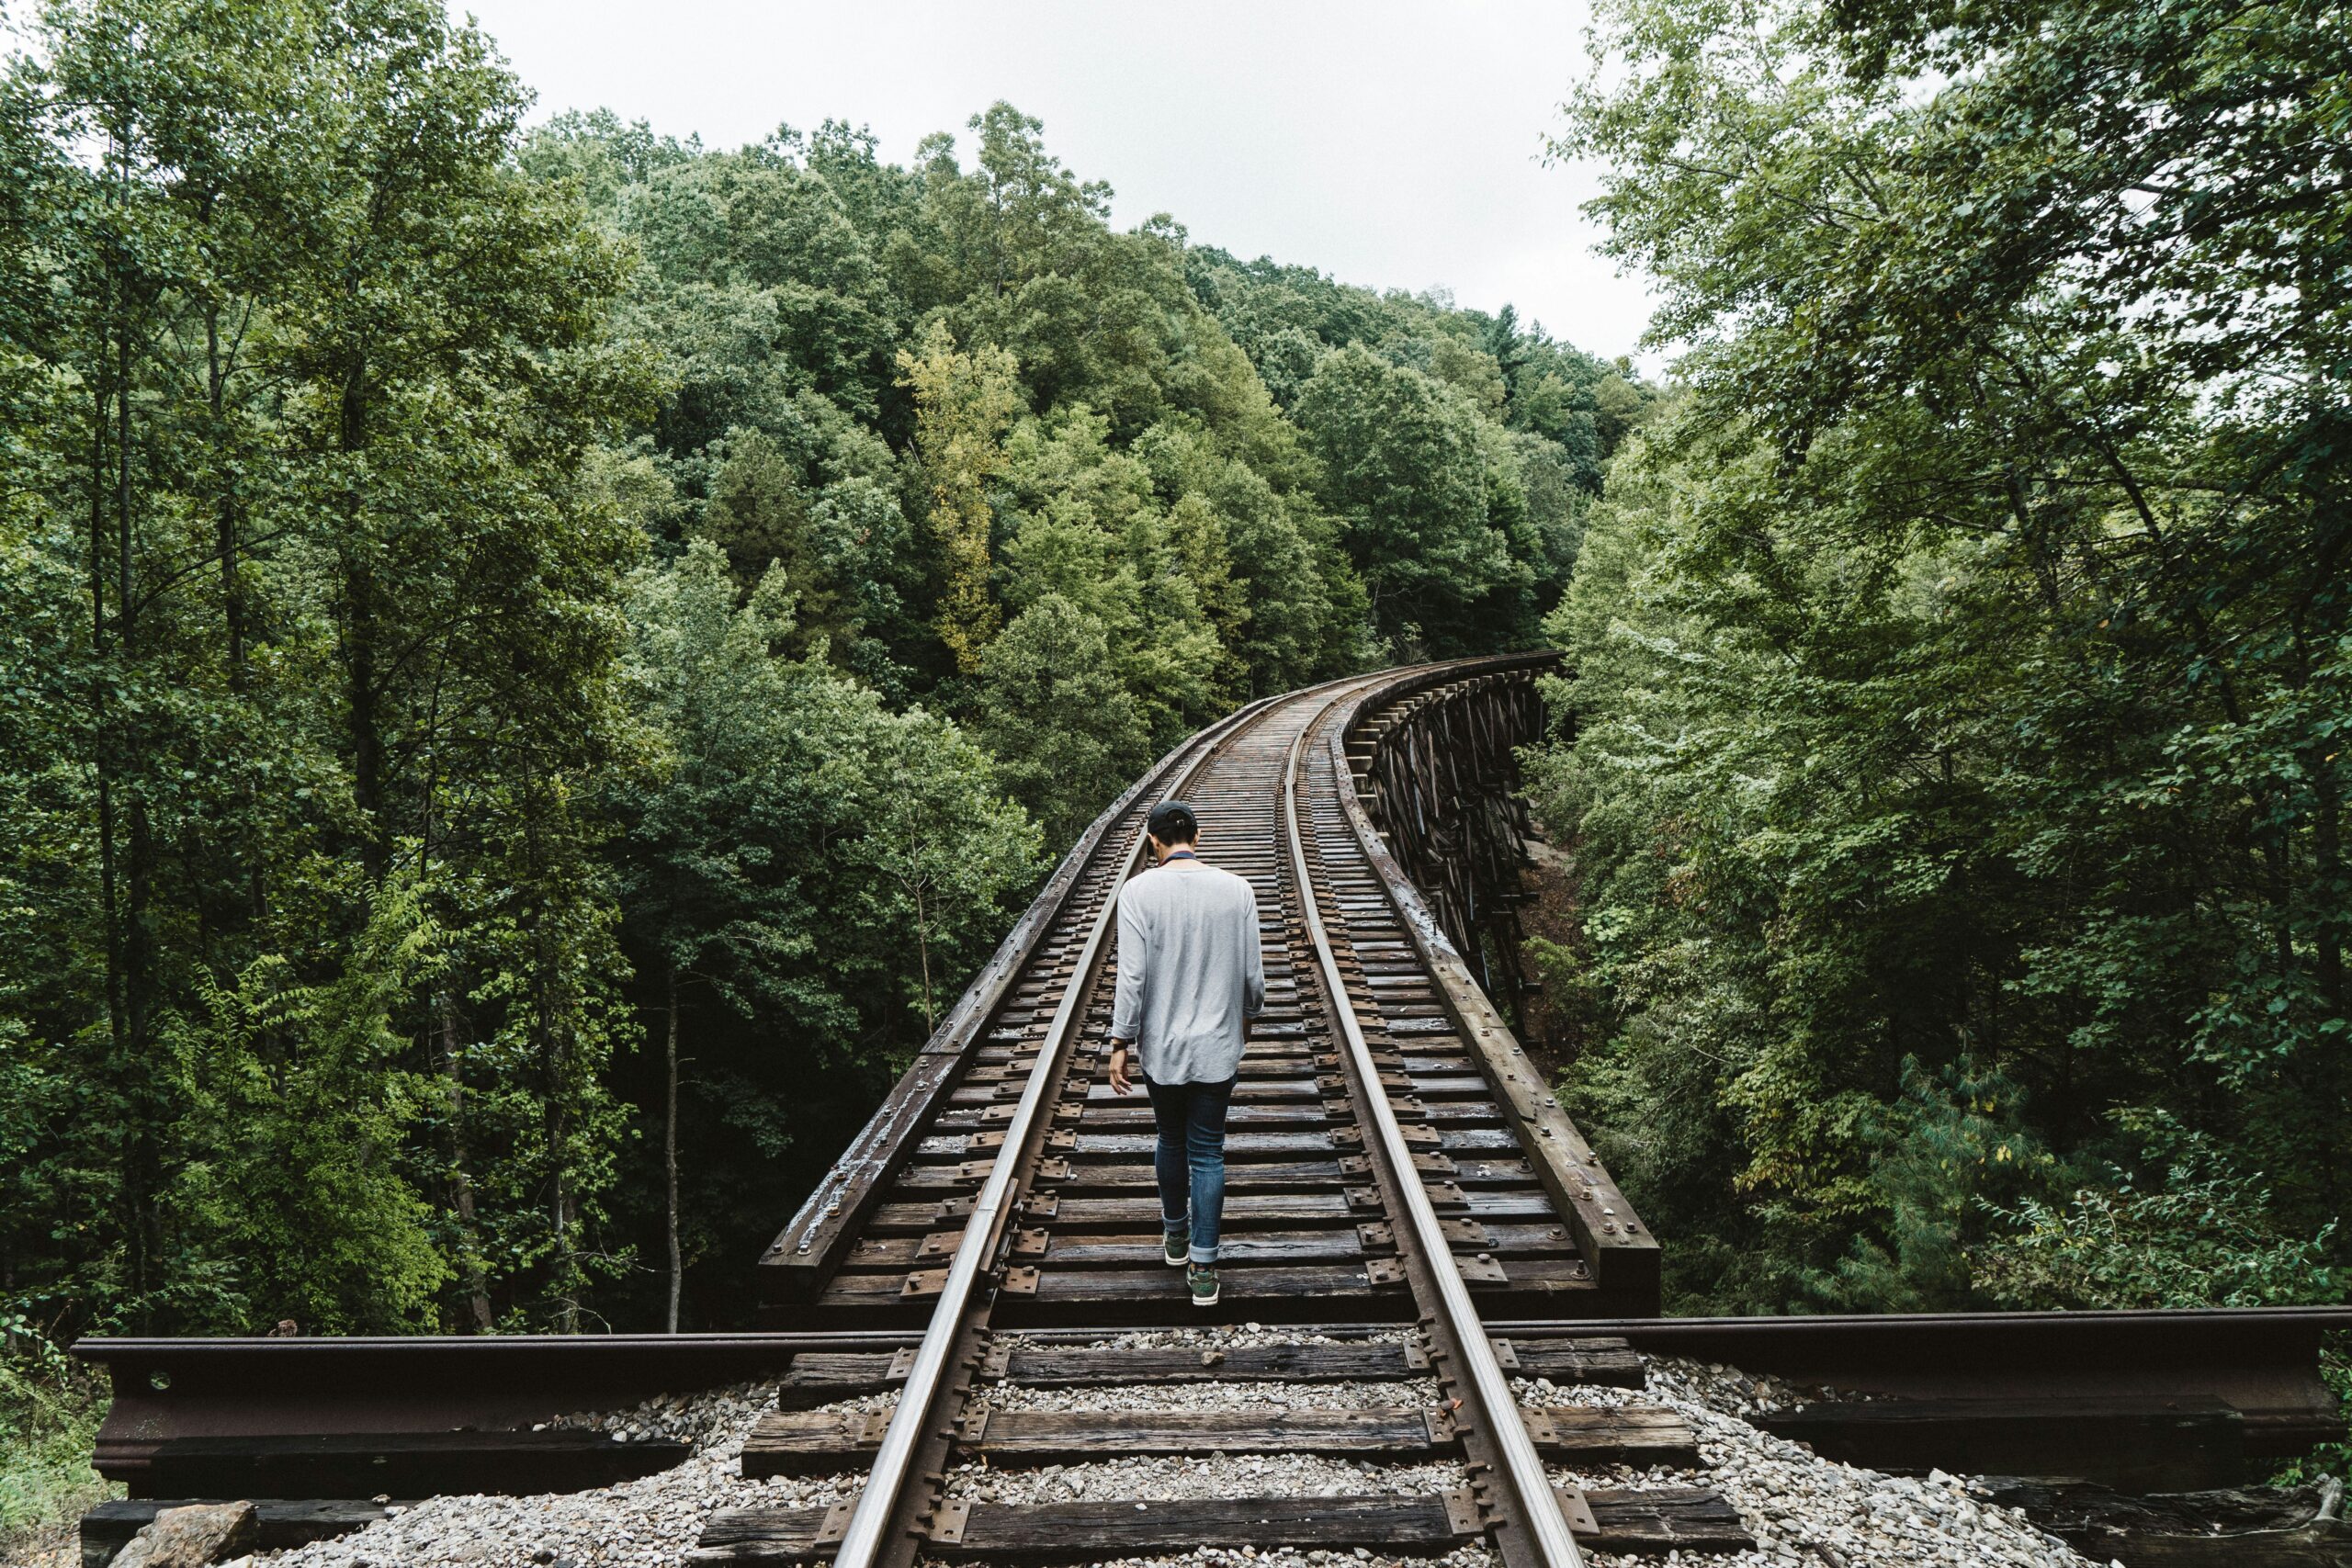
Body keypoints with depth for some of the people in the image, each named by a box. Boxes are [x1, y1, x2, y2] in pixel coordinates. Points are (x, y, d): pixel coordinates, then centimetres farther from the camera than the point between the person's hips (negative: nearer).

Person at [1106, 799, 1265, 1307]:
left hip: (1162, 1046, 0)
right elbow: (1253, 974, 1)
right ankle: (1202, 1268, 7)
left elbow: (1132, 976, -14)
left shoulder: (1140, 891, -12)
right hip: (1218, 1046, 1)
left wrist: (1121, 1043, -6)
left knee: (1171, 1140, 20)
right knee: (1208, 1153, 7)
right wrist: (1247, 1016, 21)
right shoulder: (1237, 890, -5)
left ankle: (1176, 1234, 38)